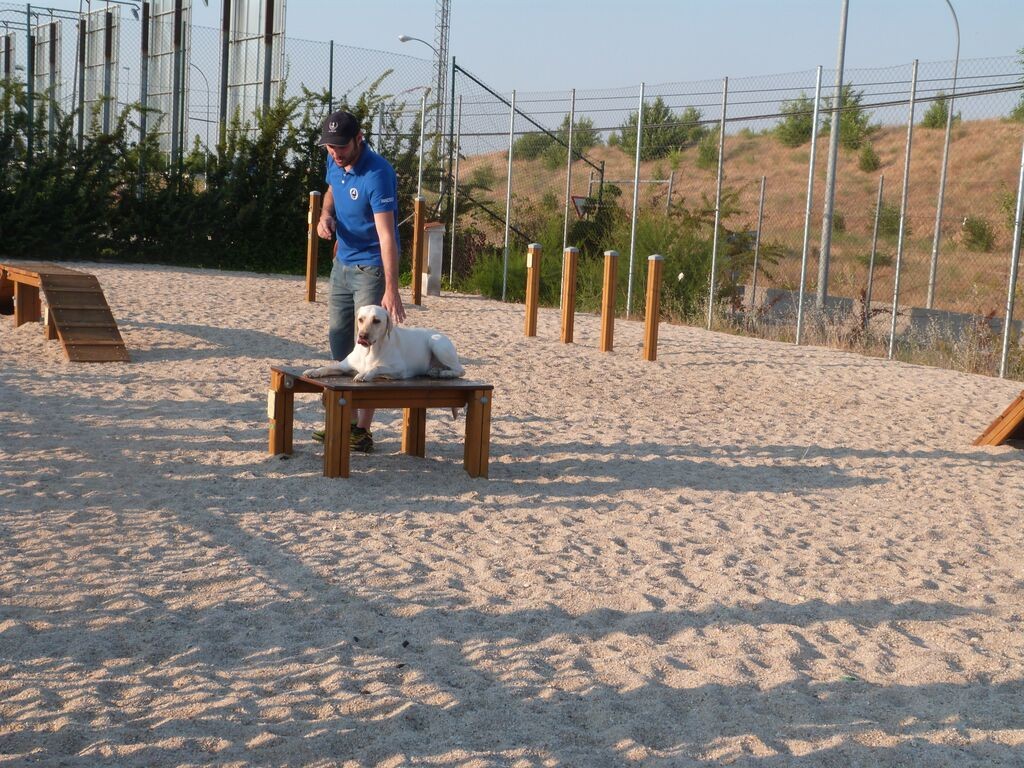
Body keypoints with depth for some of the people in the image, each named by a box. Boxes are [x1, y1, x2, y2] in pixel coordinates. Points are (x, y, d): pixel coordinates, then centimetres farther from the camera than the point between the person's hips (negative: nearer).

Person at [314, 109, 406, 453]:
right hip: (342, 262, 8)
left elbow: (387, 235, -32)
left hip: (371, 268, -8)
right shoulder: (335, 163, -1)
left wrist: (391, 290, -38)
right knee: (338, 340, 12)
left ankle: (363, 430, 0)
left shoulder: (377, 174, -25)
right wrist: (326, 214, -2)